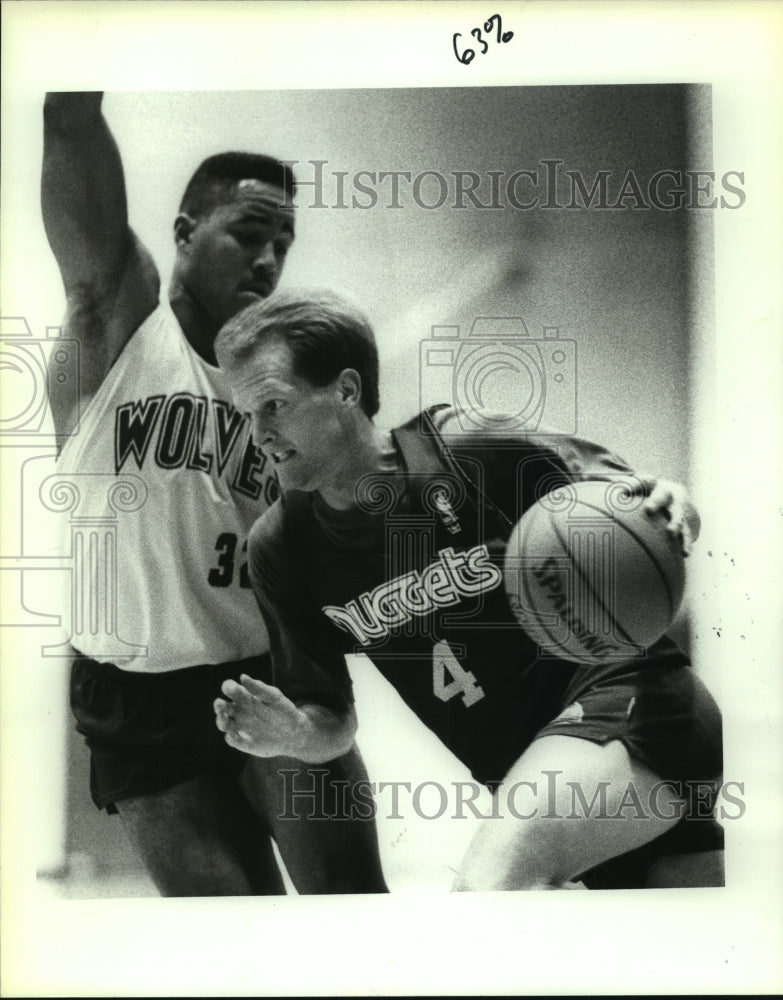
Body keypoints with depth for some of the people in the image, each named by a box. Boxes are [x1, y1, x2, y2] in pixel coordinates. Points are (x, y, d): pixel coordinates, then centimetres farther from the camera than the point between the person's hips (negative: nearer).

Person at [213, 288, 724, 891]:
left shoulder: (474, 449, -14)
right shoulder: (280, 549, 0)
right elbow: (337, 726, 8)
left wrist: (668, 508, -24)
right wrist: (294, 734, -14)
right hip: (536, 785, 5)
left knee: (489, 884, -31)